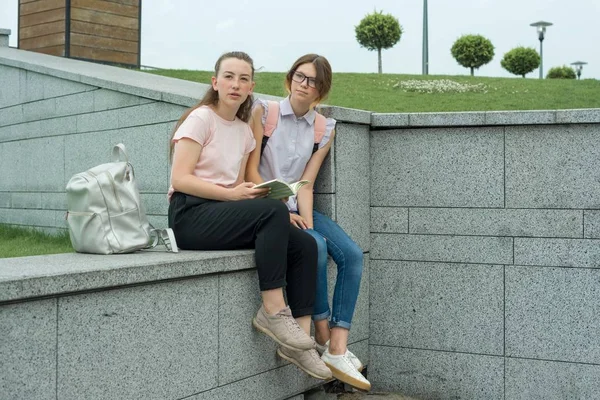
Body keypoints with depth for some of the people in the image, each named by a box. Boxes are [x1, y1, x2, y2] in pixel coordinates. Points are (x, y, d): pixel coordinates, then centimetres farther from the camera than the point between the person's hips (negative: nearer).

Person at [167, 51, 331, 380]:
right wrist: (232, 194, -19)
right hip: (190, 216, -7)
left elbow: (236, 188, 15)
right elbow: (180, 179, -13)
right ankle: (273, 312, -22)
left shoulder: (244, 131, 17)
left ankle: (302, 341, -11)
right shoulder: (201, 118, -3)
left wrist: (252, 193, -6)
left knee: (304, 245, -11)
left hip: (224, 215, 7)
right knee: (274, 211, -30)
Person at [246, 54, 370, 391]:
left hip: (297, 208, 5)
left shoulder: (324, 129, 5)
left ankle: (338, 350, -18)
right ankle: (323, 335, -11)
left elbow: (306, 184, 1)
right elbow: (251, 171, -8)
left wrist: (307, 221, -15)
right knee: (315, 247, -29)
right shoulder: (264, 111, -5)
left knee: (352, 254, -17)